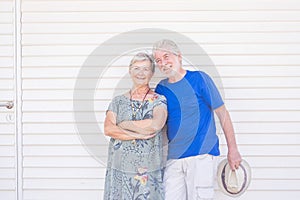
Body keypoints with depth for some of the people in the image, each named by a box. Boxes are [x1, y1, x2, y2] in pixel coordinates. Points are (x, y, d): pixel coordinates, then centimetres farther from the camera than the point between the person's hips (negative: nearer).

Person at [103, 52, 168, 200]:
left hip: (149, 169, -2)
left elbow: (156, 125, -15)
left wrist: (123, 125, -7)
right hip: (119, 167, 2)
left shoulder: (159, 100, 4)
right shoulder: (118, 101, 10)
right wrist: (139, 135, -14)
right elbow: (108, 129, -5)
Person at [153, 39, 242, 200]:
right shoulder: (161, 88, 10)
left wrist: (232, 150, -3)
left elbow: (222, 113, -1)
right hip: (173, 158, 5)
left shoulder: (199, 78, -4)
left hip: (201, 154, -5)